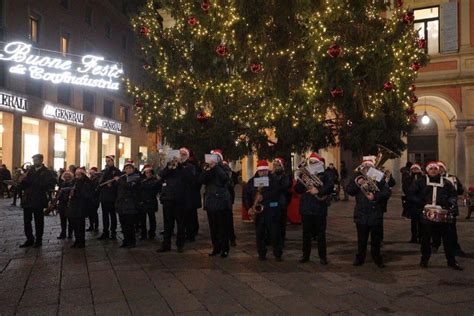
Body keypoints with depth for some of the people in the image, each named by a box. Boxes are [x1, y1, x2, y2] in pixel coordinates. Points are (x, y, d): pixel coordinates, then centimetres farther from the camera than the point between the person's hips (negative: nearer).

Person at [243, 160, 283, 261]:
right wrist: (249, 207, -5)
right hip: (258, 211, 2)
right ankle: (261, 254, 18)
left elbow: (277, 192, -14)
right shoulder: (252, 181, 8)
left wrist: (264, 196, -23)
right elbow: (246, 194, 7)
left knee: (275, 233, 0)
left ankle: (278, 254, 10)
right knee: (260, 234, 6)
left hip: (272, 210, -2)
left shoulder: (273, 179, 1)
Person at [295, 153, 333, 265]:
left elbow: (330, 186, -17)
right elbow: (297, 190, 4)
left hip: (319, 209, -2)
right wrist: (301, 181, -11)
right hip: (306, 208, 2)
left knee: (321, 234, 5)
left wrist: (318, 191, -26)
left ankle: (322, 256, 15)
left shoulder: (324, 175, 2)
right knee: (306, 233, 9)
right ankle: (305, 255, 20)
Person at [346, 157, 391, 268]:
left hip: (376, 214, -1)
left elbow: (387, 192, -8)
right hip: (361, 214, 1)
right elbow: (349, 191, -1)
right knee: (361, 239, 11)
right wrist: (357, 183, -17)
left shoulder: (379, 178, -1)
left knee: (376, 239, 10)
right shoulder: (358, 177, 4)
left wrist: (375, 196, -21)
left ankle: (377, 258, 26)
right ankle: (360, 258, 24)